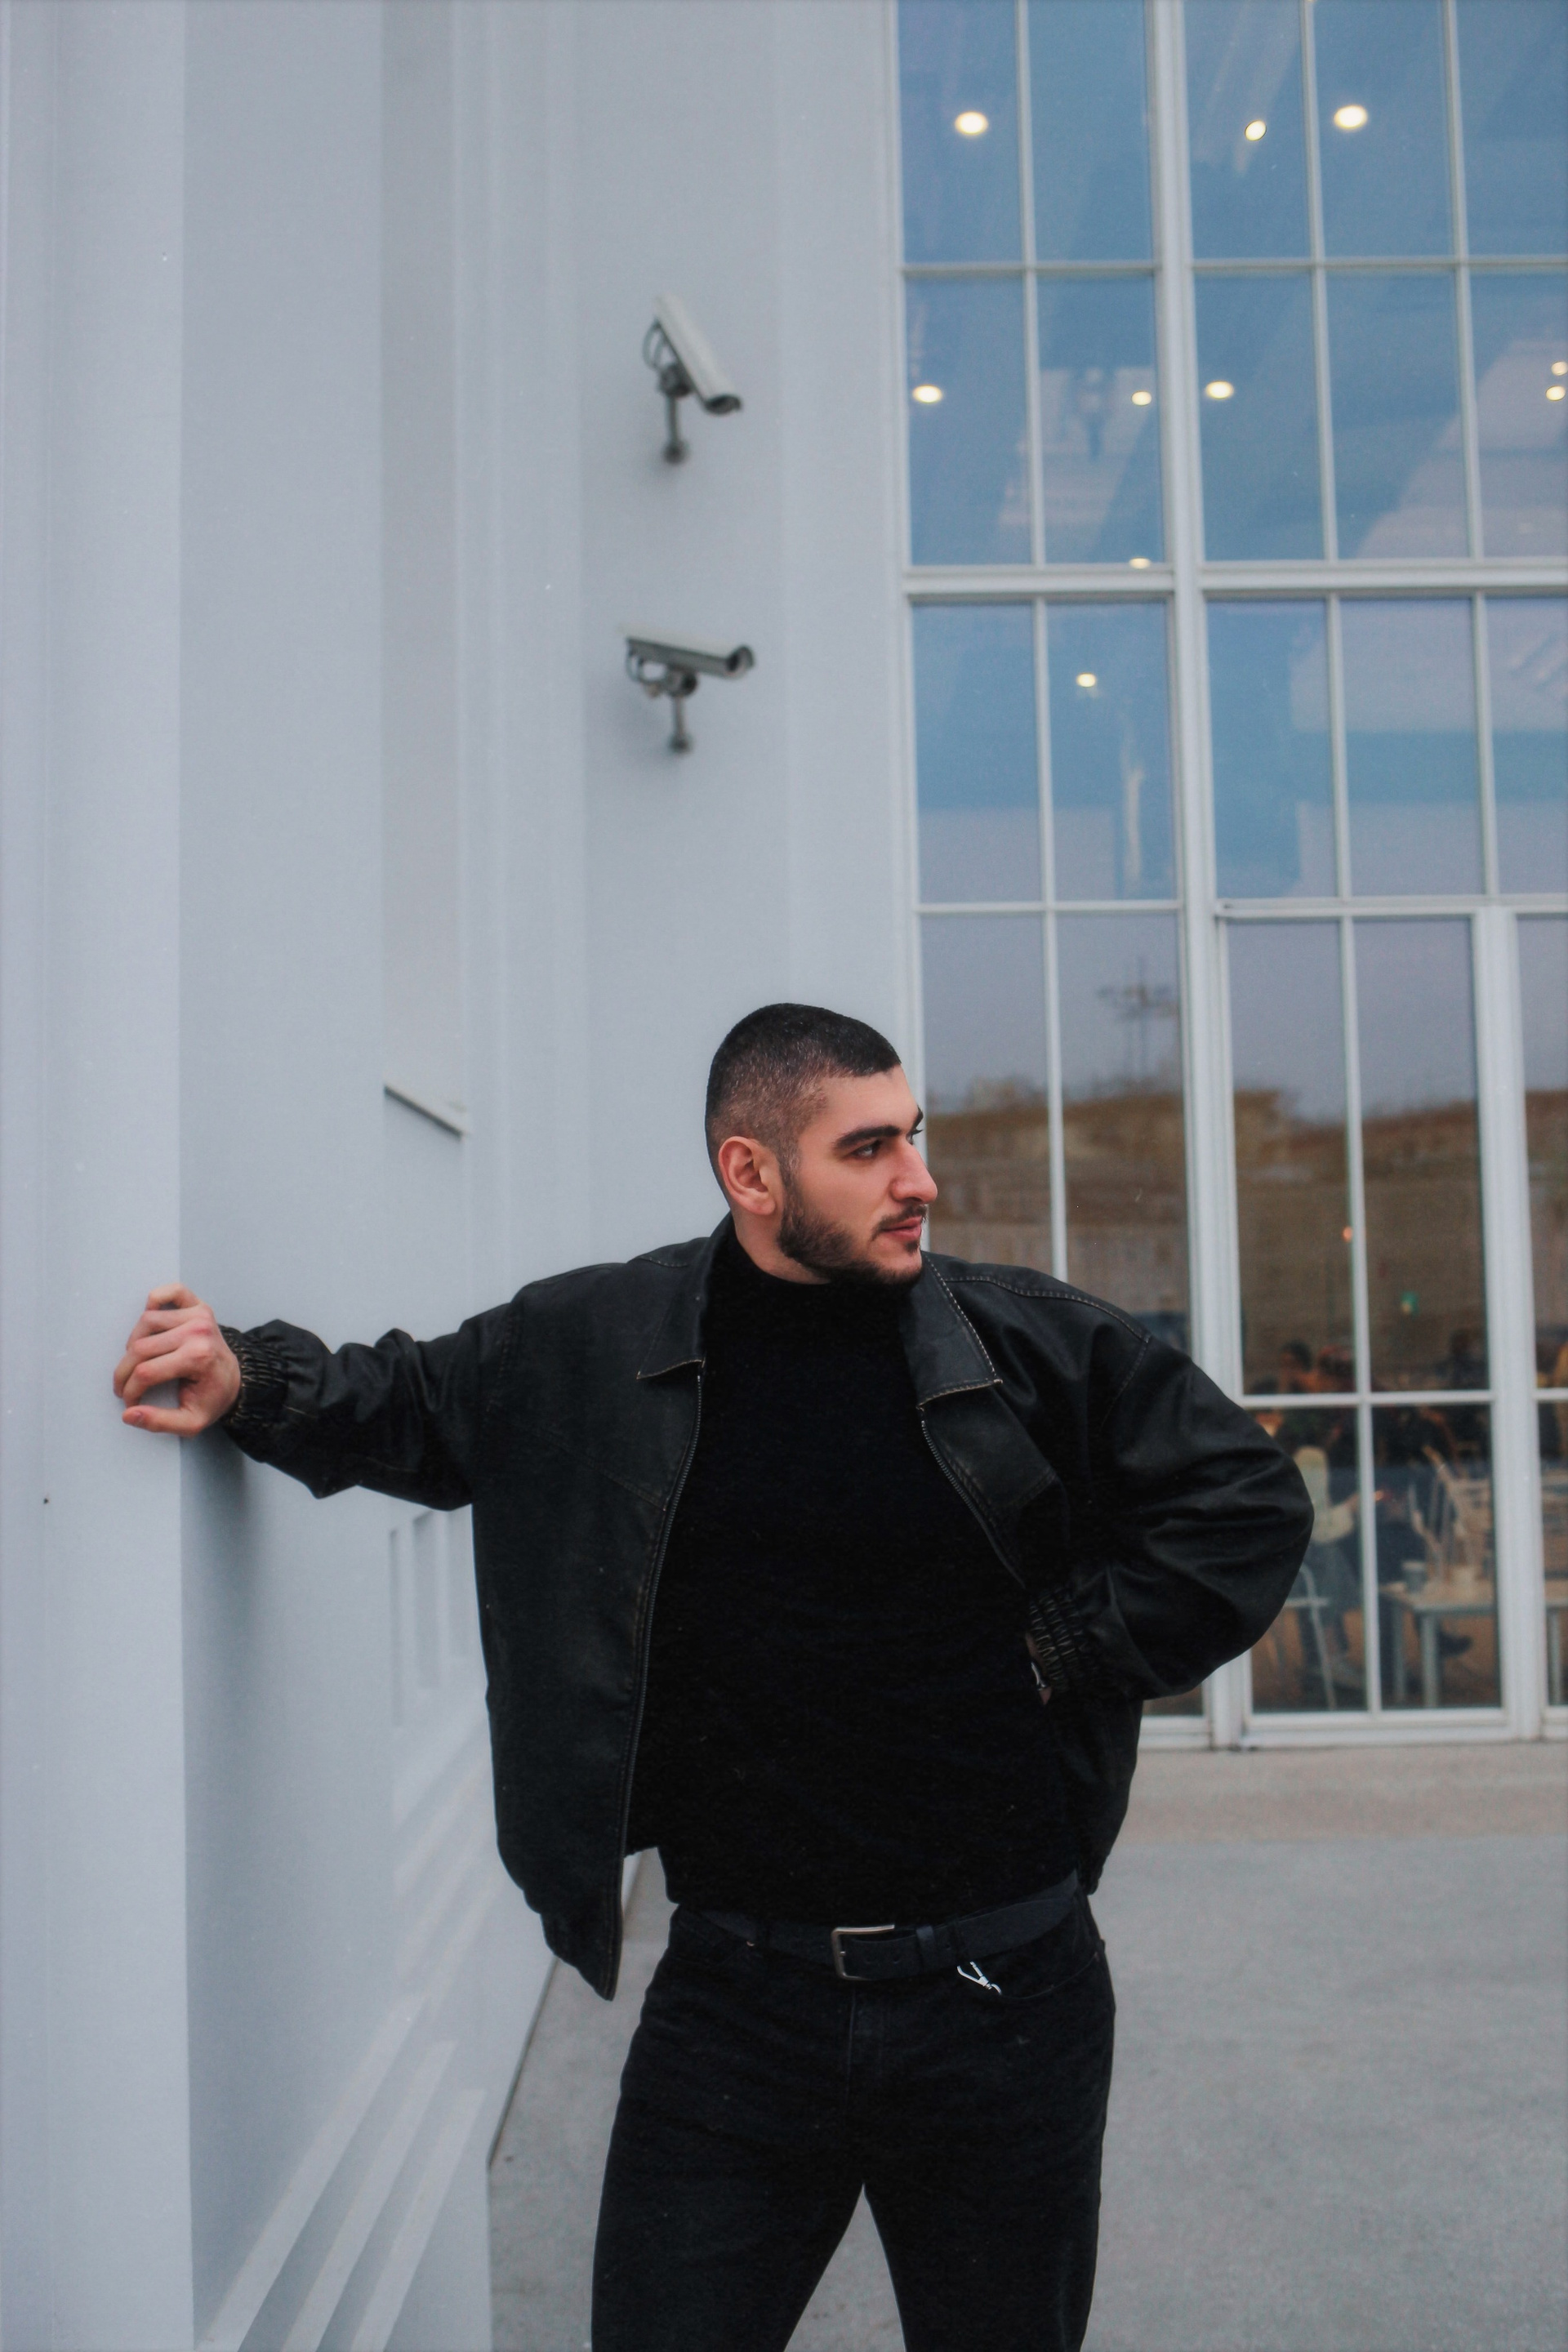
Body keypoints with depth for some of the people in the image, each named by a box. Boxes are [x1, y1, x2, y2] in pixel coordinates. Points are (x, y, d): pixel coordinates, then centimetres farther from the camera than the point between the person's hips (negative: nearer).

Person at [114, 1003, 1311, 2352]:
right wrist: (253, 1383, -1)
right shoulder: (597, 1346, -2)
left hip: (1005, 1994, 1)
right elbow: (413, 1406, 16)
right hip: (737, 1999, 0)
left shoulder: (1031, 1341, -4)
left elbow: (1251, 1501, 4)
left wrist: (1071, 1651, -2)